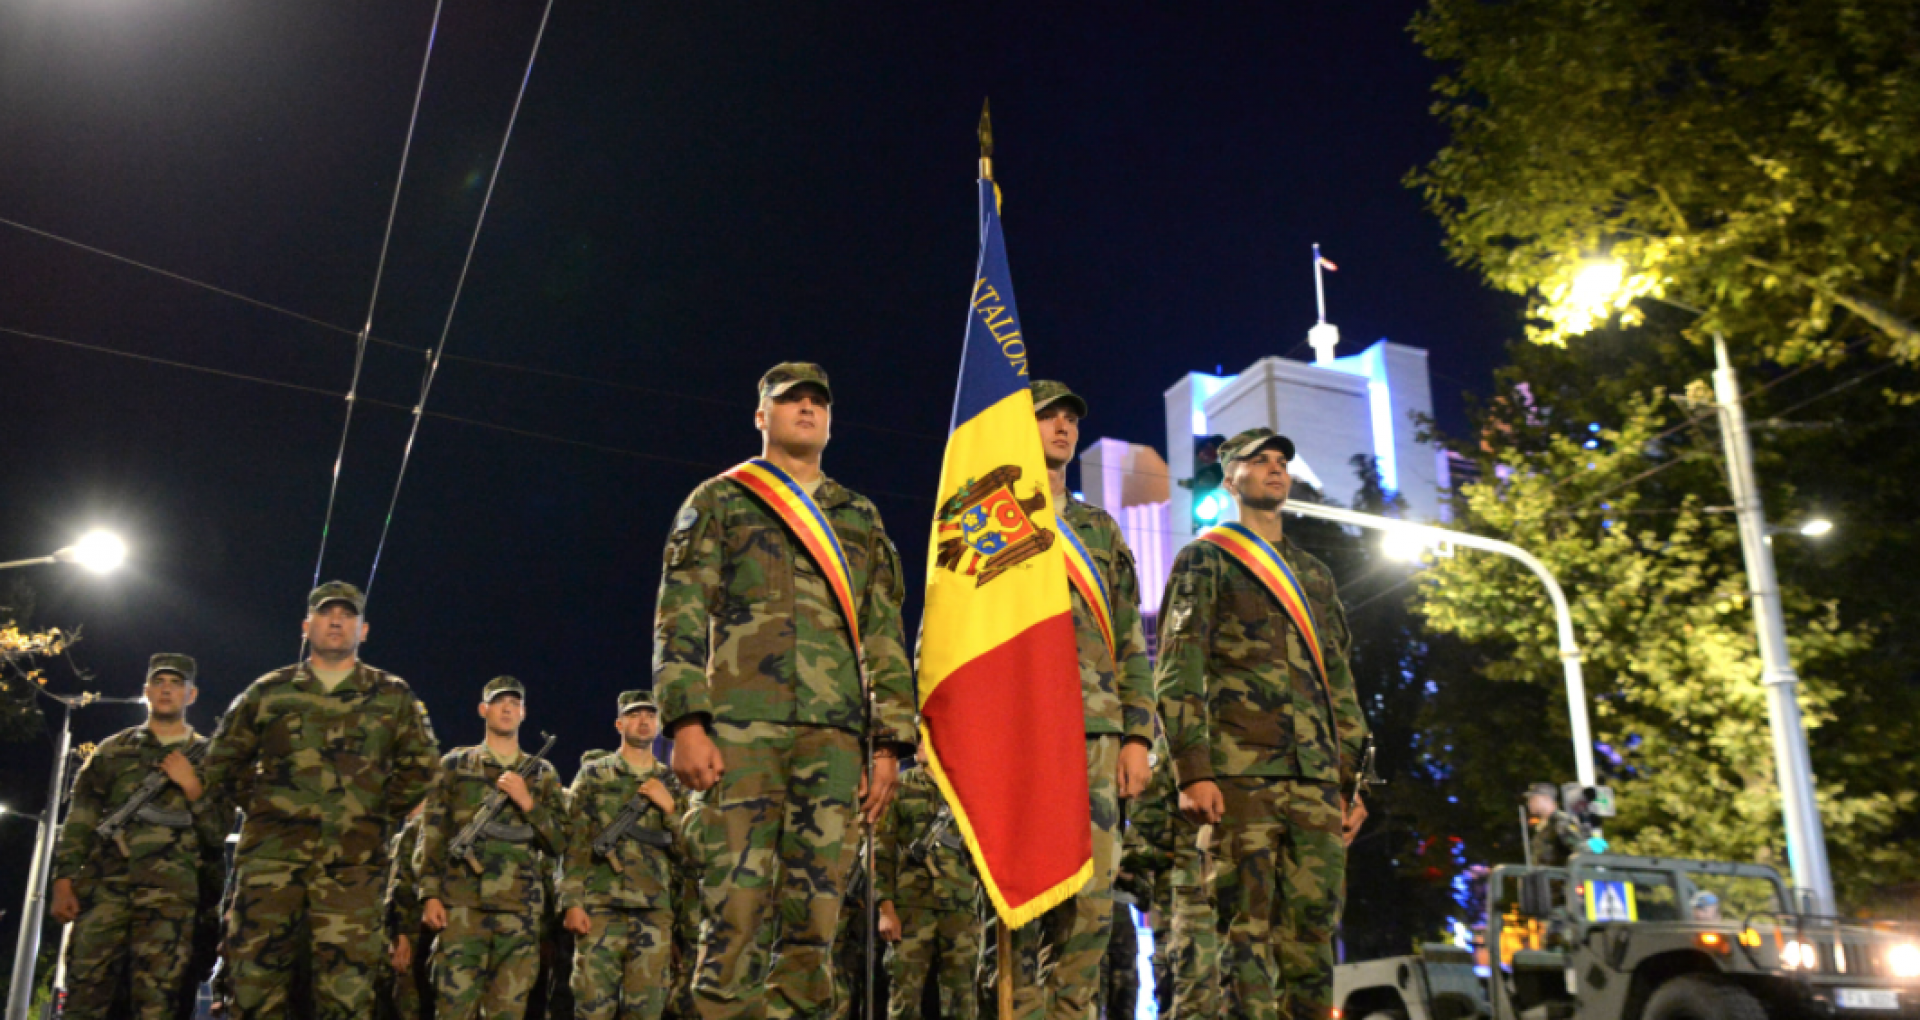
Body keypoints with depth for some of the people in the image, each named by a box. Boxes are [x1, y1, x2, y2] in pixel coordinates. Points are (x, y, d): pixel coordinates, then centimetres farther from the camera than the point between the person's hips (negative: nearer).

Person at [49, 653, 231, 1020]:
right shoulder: (112, 750, 20)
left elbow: (220, 832, 10)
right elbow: (79, 821, 13)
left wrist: (192, 786, -4)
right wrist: (63, 882, 1)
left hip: (171, 894, -1)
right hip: (104, 886, 1)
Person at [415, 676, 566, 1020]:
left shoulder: (542, 773, 16)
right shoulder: (455, 764, 14)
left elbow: (559, 843, 9)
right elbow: (432, 834, 8)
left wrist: (527, 801, -4)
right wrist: (429, 894, -2)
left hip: (520, 910, 1)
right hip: (461, 905, -1)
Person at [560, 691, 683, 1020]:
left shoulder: (671, 783, 16)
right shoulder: (594, 774, 9)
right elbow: (573, 843, 2)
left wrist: (670, 807, -3)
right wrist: (571, 902, -8)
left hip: (655, 912, 2)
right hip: (601, 907, -2)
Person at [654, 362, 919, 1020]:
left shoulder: (862, 520, 24)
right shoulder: (719, 502, 15)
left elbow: (885, 638, 18)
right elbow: (678, 619, 4)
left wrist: (889, 743, 8)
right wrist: (686, 722, -9)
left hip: (836, 738, 3)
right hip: (740, 726, -3)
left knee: (815, 922, 0)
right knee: (735, 911, -9)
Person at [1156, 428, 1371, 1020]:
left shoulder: (1316, 575, 24)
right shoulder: (1205, 561, 7)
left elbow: (1340, 683, 23)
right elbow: (1177, 672, -3)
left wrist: (1352, 783, 14)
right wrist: (1192, 772, -14)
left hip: (1317, 780, 5)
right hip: (1240, 775, -5)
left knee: (1313, 931, 3)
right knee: (1248, 930, -6)